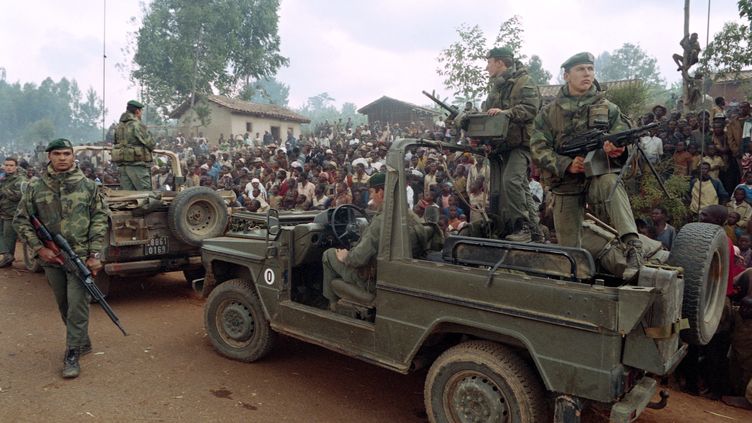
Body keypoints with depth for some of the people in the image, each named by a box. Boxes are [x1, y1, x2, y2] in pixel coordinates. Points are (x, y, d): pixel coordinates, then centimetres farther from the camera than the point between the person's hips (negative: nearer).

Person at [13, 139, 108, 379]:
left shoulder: (88, 186, -1)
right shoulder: (35, 187, 2)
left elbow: (99, 220, -2)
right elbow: (20, 221, 6)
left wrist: (94, 255, -8)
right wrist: (39, 248, -5)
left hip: (81, 257, -3)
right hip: (51, 259, 3)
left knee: (77, 305, -5)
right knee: (64, 306, 15)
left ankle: (72, 355, 5)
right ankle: (83, 343, 33)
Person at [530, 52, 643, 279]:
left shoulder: (608, 108, 7)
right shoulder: (549, 112, 4)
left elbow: (622, 145, 1)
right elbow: (538, 149, -4)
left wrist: (616, 150, -25)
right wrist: (567, 164, -20)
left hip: (598, 176, -1)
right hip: (565, 182, 1)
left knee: (611, 183, -37)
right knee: (568, 246, 2)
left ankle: (633, 246, -44)